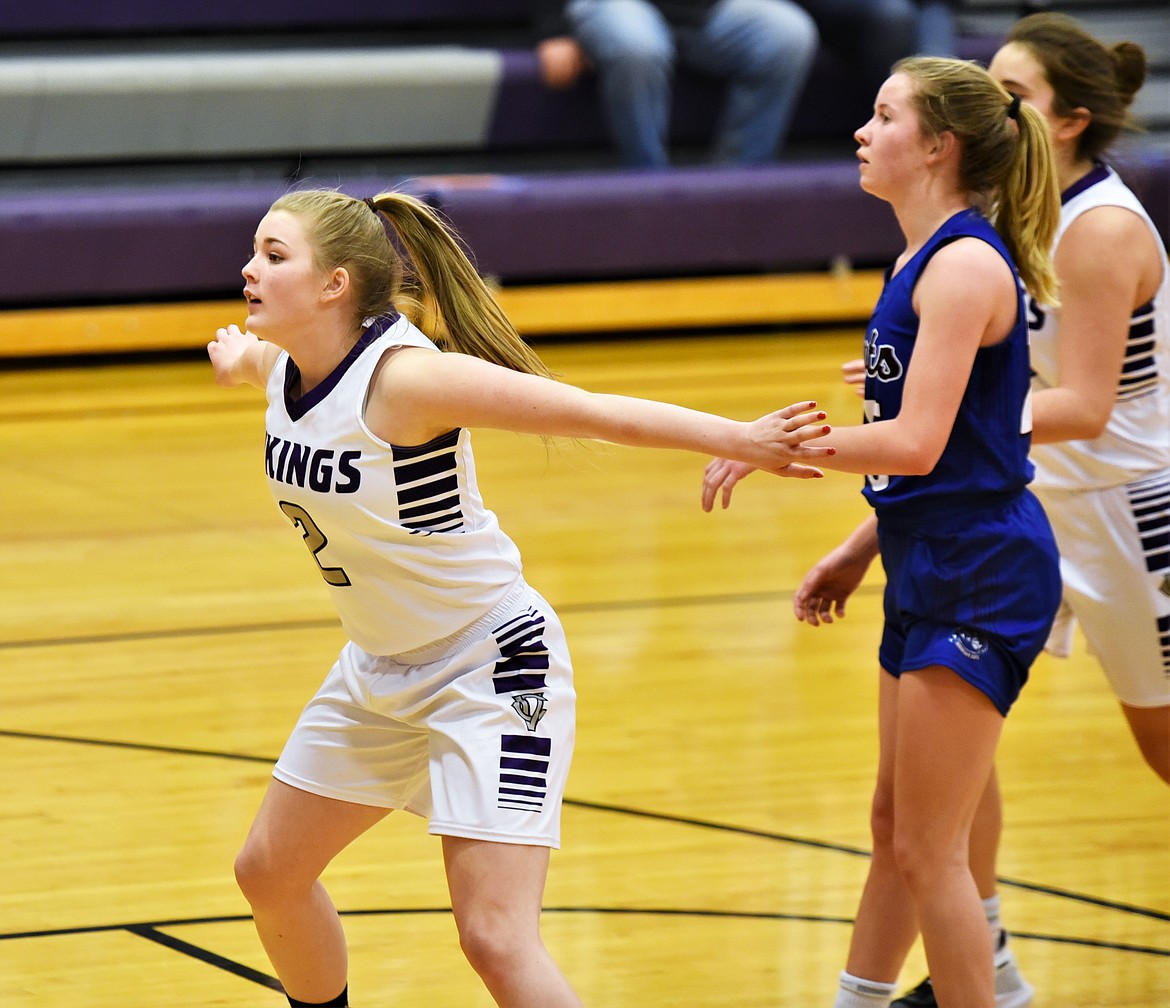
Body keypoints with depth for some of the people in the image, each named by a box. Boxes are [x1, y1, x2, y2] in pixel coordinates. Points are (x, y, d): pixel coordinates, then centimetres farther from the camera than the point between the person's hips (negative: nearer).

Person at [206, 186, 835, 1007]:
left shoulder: (403, 377, -28)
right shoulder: (283, 368, -5)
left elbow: (593, 412, -28)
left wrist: (739, 438, -32)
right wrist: (241, 359, 45)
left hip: (489, 669, -9)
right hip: (380, 668, 9)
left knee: (496, 940, -17)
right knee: (270, 874, 19)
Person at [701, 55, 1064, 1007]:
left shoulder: (965, 265, -18)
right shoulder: (923, 259, 13)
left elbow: (917, 443, -24)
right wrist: (862, 549, 20)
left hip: (981, 581, -10)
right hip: (932, 573, 10)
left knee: (927, 851, -6)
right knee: (895, 825, 20)